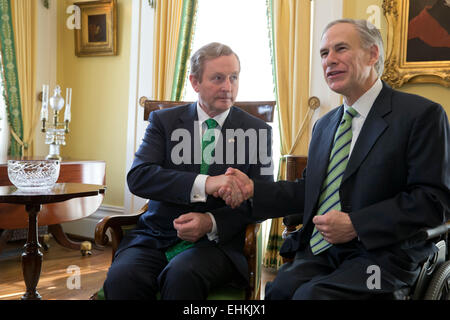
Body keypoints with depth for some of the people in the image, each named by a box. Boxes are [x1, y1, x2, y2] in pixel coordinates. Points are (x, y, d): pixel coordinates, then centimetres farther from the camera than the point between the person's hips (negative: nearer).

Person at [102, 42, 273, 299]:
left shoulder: (257, 131, 7)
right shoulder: (164, 121, 8)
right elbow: (137, 177, -7)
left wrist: (211, 222, -16)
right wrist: (203, 184, -22)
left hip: (215, 242, -1)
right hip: (156, 237, 1)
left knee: (182, 275, -34)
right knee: (121, 278, -29)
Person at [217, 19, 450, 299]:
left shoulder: (422, 114, -3)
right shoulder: (324, 125, 20)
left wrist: (355, 225, -17)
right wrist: (252, 189, 6)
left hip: (381, 253, -5)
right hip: (319, 251, 6)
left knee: (311, 295, -31)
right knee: (278, 290, -25)